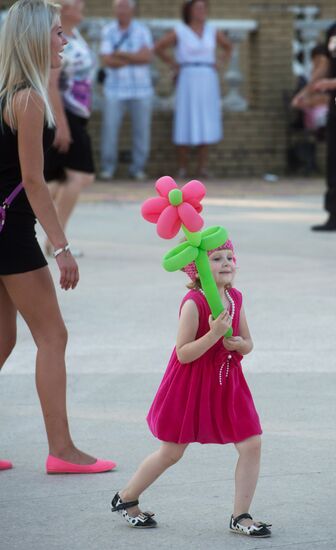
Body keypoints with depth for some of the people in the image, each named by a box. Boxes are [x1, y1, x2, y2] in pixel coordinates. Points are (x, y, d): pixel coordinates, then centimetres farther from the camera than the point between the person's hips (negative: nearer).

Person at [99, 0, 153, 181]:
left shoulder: (142, 31, 5)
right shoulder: (108, 31, 4)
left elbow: (147, 56, -8)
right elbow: (107, 60, -5)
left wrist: (121, 54, -10)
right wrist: (134, 58, -7)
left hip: (141, 89, 1)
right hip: (114, 89, -1)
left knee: (141, 130, 1)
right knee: (109, 127, -6)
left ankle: (138, 168, 10)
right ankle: (108, 167, 3)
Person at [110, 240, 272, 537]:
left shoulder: (235, 298, 0)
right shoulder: (193, 303, -20)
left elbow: (247, 343, 11)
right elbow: (183, 354, -22)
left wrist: (239, 344, -13)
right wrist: (214, 334, -32)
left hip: (226, 383, 6)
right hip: (191, 384, -6)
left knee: (251, 444, -5)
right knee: (171, 452, 6)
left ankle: (241, 516, 6)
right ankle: (126, 499, 28)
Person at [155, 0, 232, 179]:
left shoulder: (212, 32, 8)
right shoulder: (179, 32, -2)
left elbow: (228, 46, 24)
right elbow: (158, 48, 5)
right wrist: (174, 65, 1)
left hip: (208, 82, 3)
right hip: (187, 81, -3)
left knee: (206, 126, 1)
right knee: (184, 125, -4)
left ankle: (202, 168, 3)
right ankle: (182, 169, 1)